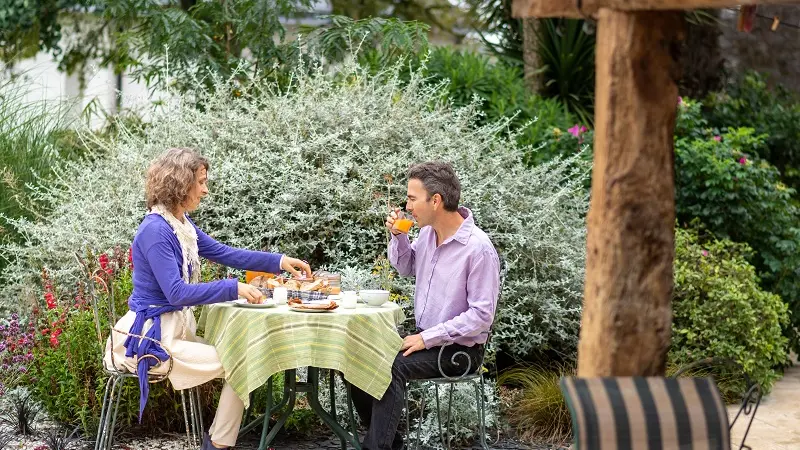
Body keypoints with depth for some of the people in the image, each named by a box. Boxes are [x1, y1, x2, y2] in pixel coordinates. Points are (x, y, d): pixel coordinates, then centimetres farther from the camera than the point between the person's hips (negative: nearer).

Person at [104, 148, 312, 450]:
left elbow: (223, 253, 18)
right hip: (150, 339, -10)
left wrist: (279, 261, 11)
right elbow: (176, 292, -26)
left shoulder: (182, 224, 8)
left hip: (174, 329, 10)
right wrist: (234, 288, -28)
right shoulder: (156, 231, -20)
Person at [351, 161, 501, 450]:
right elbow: (407, 268, 22)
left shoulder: (478, 248, -22)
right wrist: (398, 236, 2)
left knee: (392, 366, -30)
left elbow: (482, 315, -22)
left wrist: (428, 338, -23)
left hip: (460, 348, -8)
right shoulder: (428, 232, 2)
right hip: (424, 336, 8)